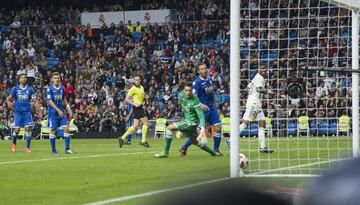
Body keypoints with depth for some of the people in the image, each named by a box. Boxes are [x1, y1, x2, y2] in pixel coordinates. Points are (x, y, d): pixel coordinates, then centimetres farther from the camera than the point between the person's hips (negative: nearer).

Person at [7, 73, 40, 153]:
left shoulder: (30, 89, 5)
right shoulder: (15, 89, 3)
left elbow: (35, 101, 6)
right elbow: (9, 98, 6)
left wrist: (38, 111, -4)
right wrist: (9, 103, -16)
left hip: (27, 112, 1)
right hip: (18, 112, -1)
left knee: (28, 128, -11)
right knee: (17, 130, -4)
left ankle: (27, 147, -5)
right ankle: (14, 144, 24)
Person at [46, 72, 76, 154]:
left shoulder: (62, 88, 8)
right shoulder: (50, 89, -9)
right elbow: (50, 101, -15)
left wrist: (68, 108, 11)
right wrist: (58, 110, -23)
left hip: (61, 112, 5)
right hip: (53, 112, -5)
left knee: (66, 128, -6)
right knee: (53, 130, 2)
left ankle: (67, 149, -3)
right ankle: (53, 149, 14)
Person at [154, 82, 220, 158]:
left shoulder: (195, 101, -25)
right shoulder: (181, 95, -7)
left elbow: (201, 115, -27)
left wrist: (202, 128, -36)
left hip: (192, 122, -8)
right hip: (187, 120, 8)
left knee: (170, 127, -15)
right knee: (195, 141, 22)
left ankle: (165, 152, -10)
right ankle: (213, 153, 36)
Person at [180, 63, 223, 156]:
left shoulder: (209, 79, 8)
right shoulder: (197, 82, -14)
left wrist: (215, 105, 22)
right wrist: (201, 104, -34)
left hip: (212, 108, 7)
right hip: (203, 109, -7)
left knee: (218, 127, -2)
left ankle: (216, 150, 9)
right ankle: (183, 148, 9)